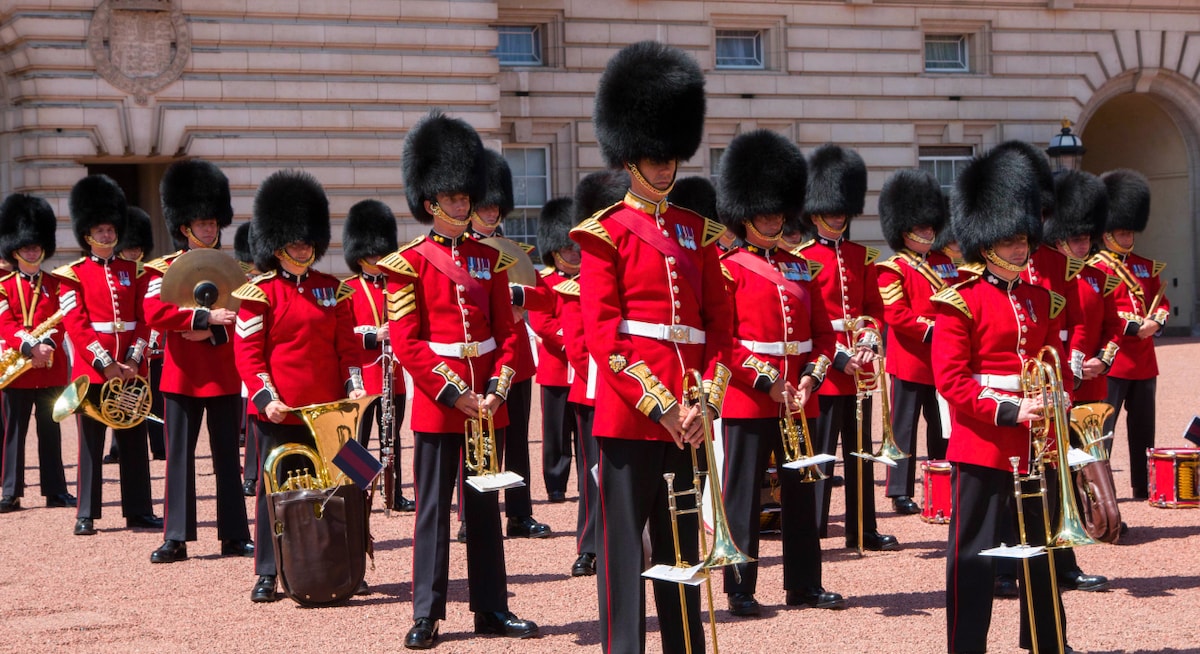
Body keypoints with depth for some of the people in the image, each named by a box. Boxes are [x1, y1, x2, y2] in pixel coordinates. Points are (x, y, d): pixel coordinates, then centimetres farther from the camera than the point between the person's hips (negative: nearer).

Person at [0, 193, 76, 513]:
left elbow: (60, 320, 0)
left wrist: (48, 344, -19)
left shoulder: (55, 285, 10)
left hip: (51, 368, 2)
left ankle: (55, 490, 11)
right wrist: (30, 347, -23)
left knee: (51, 431, 6)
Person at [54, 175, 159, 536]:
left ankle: (138, 510, 12)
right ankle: (86, 514, 6)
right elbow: (76, 325, -8)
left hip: (130, 370, 3)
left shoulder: (133, 272, 10)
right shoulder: (73, 275, 0)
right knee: (91, 443, 1)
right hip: (92, 370, -3)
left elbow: (143, 319, 6)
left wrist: (133, 360, -8)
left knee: (135, 441, 6)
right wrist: (105, 363, -16)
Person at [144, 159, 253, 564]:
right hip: (182, 376, -2)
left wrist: (212, 333, -16)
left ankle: (234, 536, 9)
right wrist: (206, 317, -24)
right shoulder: (165, 269, 1)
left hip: (225, 377, 2)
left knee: (227, 456, 5)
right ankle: (176, 538, 5)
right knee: (180, 456, 2)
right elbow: (154, 314, -15)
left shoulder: (231, 268, 9)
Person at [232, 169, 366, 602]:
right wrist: (265, 397, -17)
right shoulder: (260, 293, -2)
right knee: (274, 488, 1)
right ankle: (267, 574, 6)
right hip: (279, 411, -4)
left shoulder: (332, 290, 11)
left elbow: (347, 343, 12)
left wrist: (353, 385, -2)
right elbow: (247, 352, -6)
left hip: (328, 409, 4)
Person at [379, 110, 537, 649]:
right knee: (433, 508, 1)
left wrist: (496, 392, -6)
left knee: (485, 506, 10)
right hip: (437, 405, -4)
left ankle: (491, 608, 16)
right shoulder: (409, 263, -4)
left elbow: (508, 332, 8)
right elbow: (407, 343, -9)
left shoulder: (489, 260, 9)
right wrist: (456, 394, -14)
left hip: (487, 403, 4)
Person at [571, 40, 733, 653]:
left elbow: (719, 325, 9)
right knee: (625, 546, 0)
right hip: (629, 412, -5)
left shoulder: (698, 233, 12)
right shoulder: (605, 233, -2)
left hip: (688, 415, 5)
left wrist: (705, 402, -5)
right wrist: (659, 404, -15)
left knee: (681, 544, 13)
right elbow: (600, 333, -9)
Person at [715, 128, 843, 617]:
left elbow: (823, 333, 12)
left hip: (798, 399, 6)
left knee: (801, 492, 10)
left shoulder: (798, 268, 13)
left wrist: (810, 378, -5)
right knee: (744, 494, 1)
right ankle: (740, 588, 8)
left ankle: (804, 583, 19)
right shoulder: (728, 269, -4)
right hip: (747, 399, -6)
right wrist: (768, 382, -17)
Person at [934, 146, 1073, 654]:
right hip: (982, 446, -6)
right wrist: (1008, 411, -21)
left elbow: (1058, 365, 17)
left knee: (1040, 550, 15)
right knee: (975, 555, -2)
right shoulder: (960, 302, -8)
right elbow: (950, 379, -12)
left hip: (1035, 447, 6)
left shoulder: (1042, 300, 11)